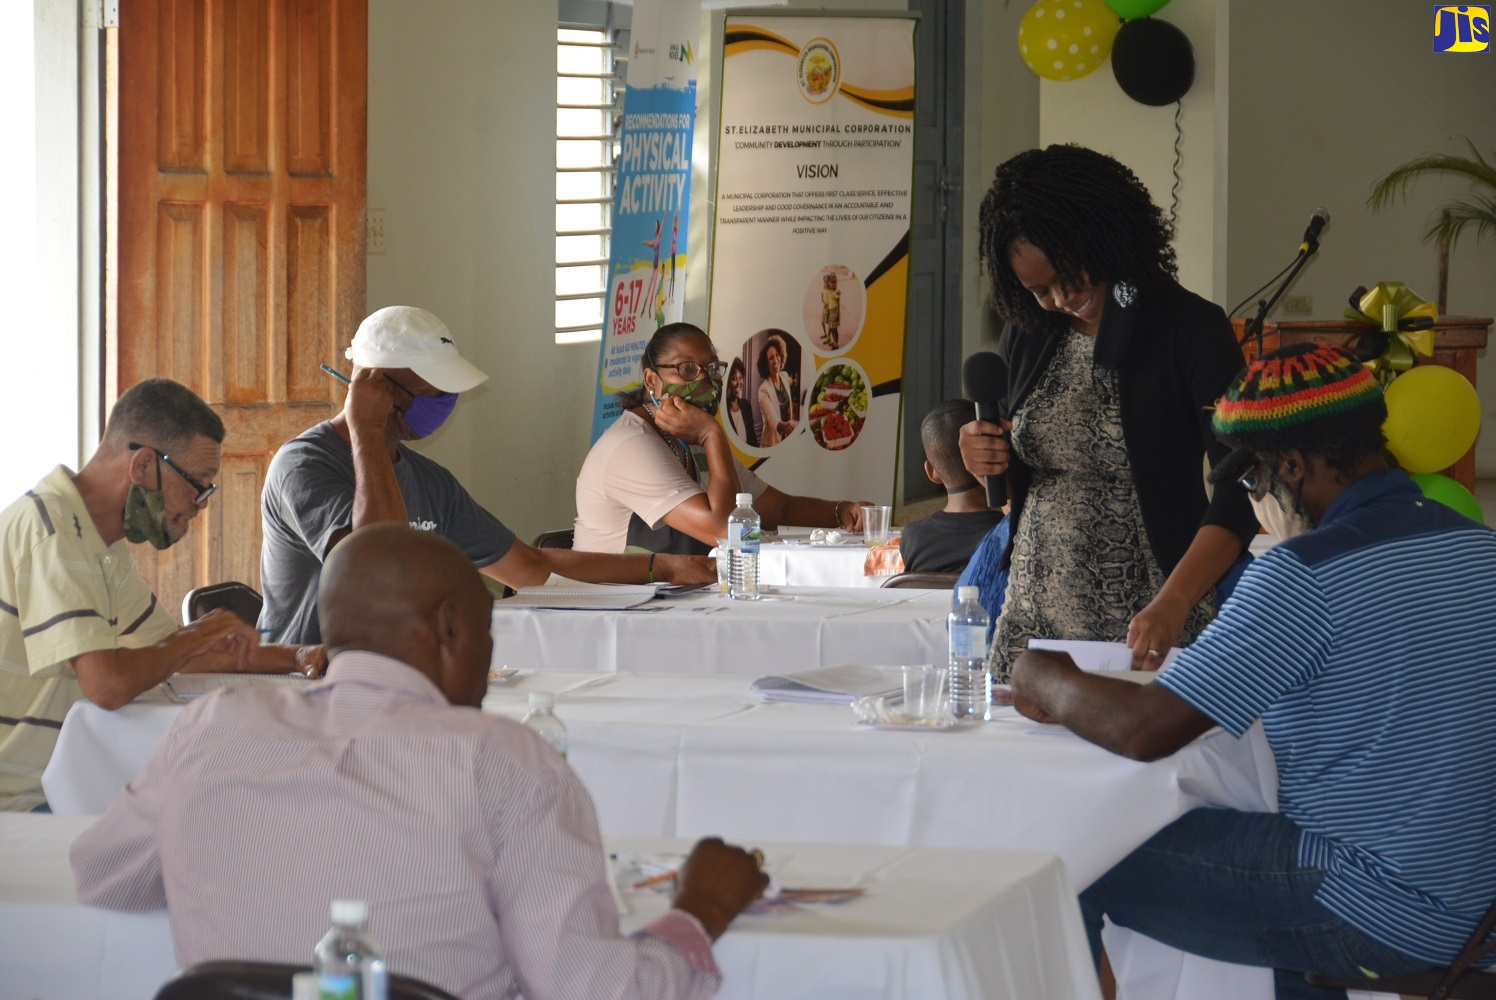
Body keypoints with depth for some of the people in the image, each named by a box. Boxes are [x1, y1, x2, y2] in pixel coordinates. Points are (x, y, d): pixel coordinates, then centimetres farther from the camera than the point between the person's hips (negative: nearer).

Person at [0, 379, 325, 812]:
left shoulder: (104, 545, 12)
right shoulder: (50, 529, -20)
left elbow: (171, 653, 22)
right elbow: (107, 683, -30)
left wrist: (296, 658, 9)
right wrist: (198, 635, -12)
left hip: (44, 791, 9)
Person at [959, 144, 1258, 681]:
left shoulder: (1189, 329, -7)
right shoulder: (1026, 335, 10)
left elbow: (1240, 490, -15)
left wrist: (1173, 603, -27)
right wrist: (984, 460, -1)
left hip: (1147, 630, -5)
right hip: (1035, 614, 5)